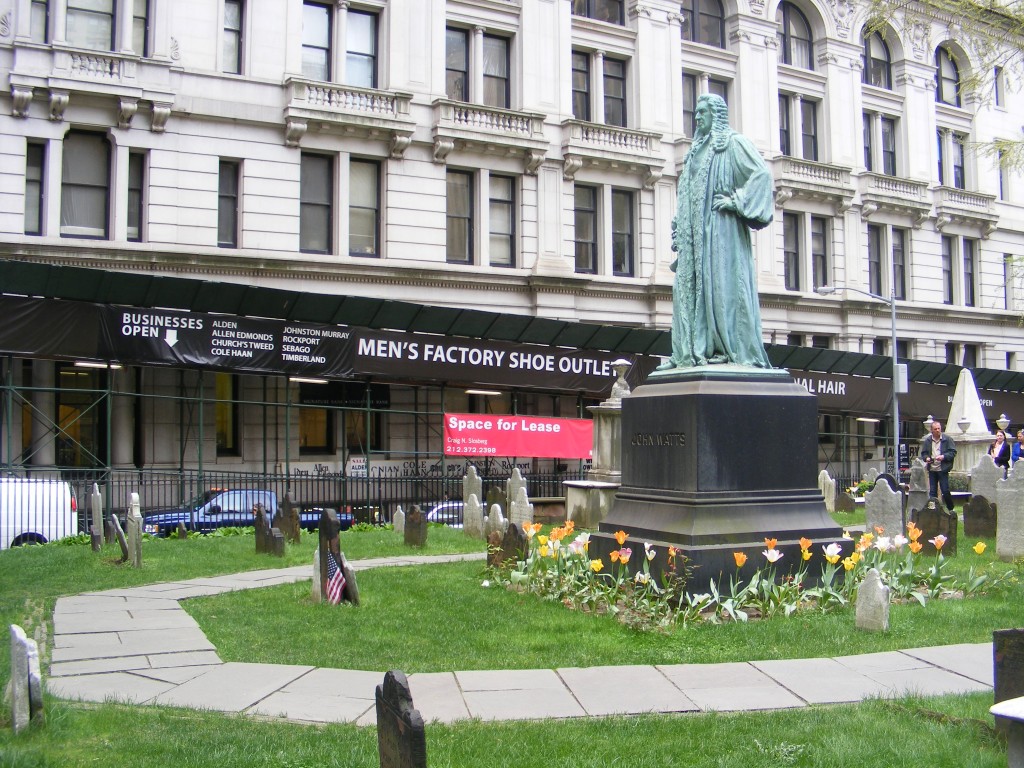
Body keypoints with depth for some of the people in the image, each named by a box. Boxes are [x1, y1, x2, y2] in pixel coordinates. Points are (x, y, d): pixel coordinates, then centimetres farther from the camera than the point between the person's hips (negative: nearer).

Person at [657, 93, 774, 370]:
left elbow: (763, 173, -12)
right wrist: (678, 236, 15)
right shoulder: (697, 151, 23)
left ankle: (734, 349, -7)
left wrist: (736, 201, -17)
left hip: (721, 228, -8)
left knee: (723, 283, -9)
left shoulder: (733, 143, 1)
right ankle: (691, 351, 0)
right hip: (694, 232, 8)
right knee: (688, 287, 0)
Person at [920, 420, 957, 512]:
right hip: (932, 469, 3)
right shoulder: (927, 441, 9)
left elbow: (953, 452, -2)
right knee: (932, 491, 5)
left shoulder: (947, 439, 0)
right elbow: (923, 453, 15)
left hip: (943, 469, -3)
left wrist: (944, 457, -16)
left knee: (945, 491, -2)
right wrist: (926, 458, -6)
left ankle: (951, 509, 14)